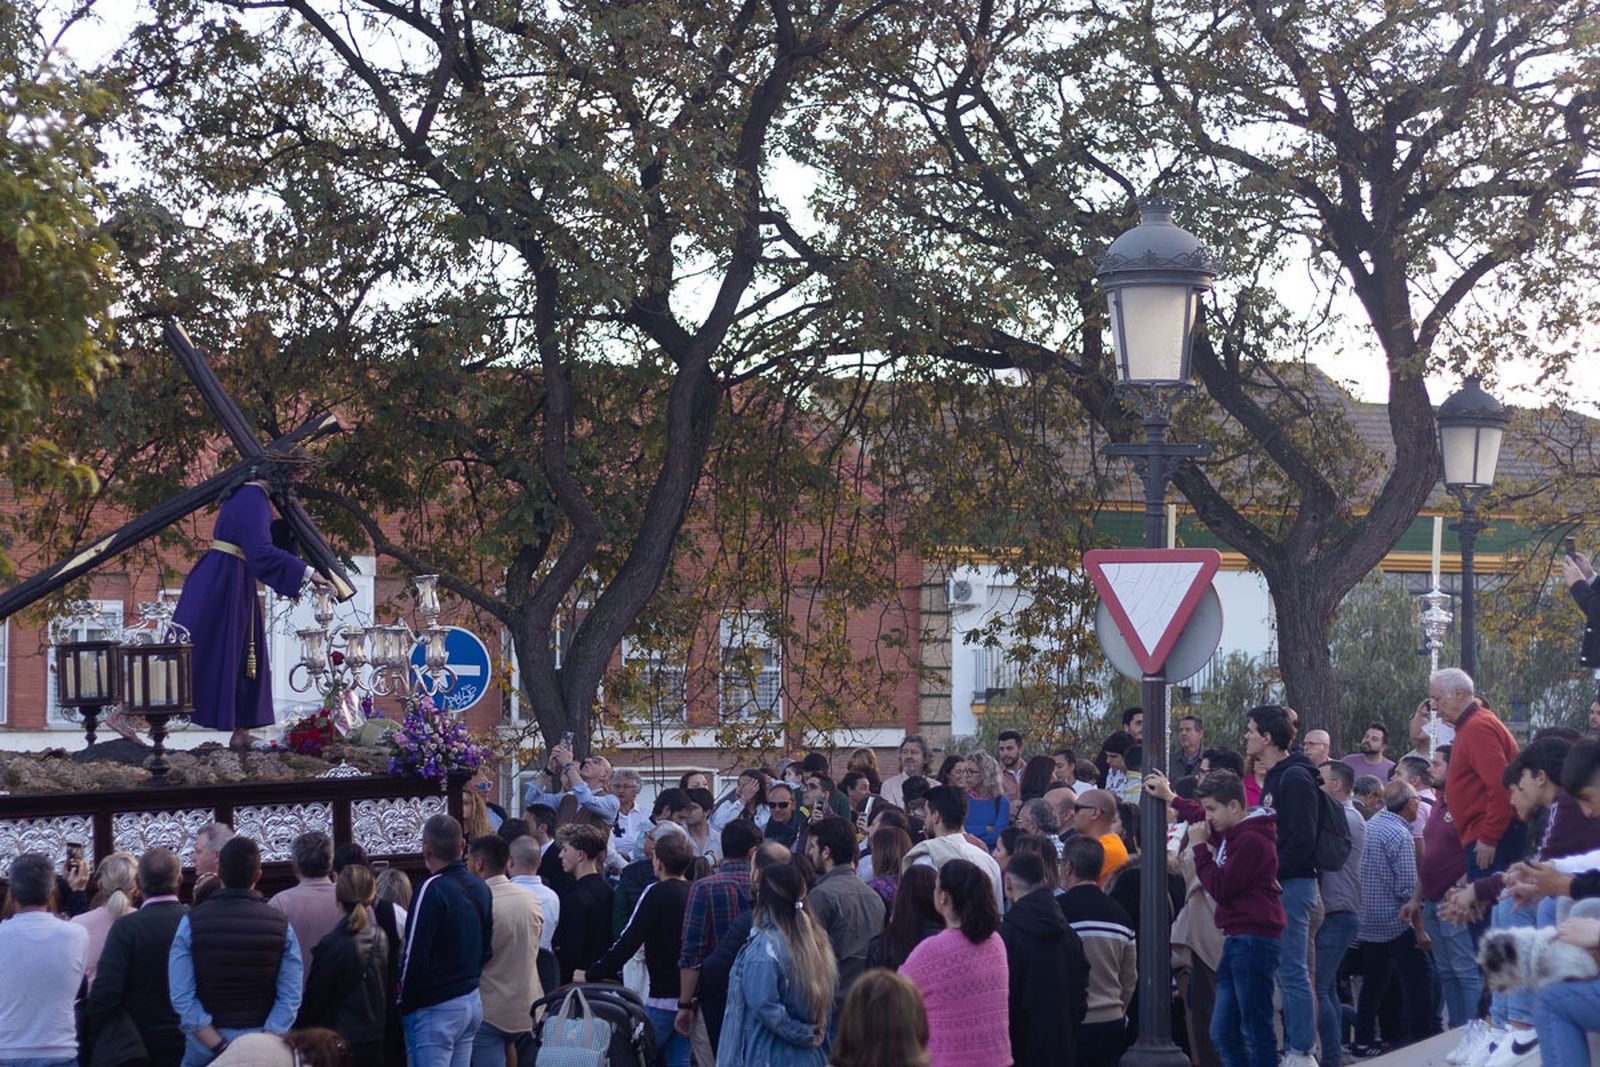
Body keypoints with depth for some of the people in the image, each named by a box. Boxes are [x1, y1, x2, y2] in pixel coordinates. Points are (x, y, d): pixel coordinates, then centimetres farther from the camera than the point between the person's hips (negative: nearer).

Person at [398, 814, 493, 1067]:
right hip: (473, 1001, 8)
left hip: (436, 1008, -8)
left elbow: (416, 957, -16)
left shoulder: (432, 889, -16)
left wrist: (405, 1006, -8)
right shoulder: (480, 887, 9)